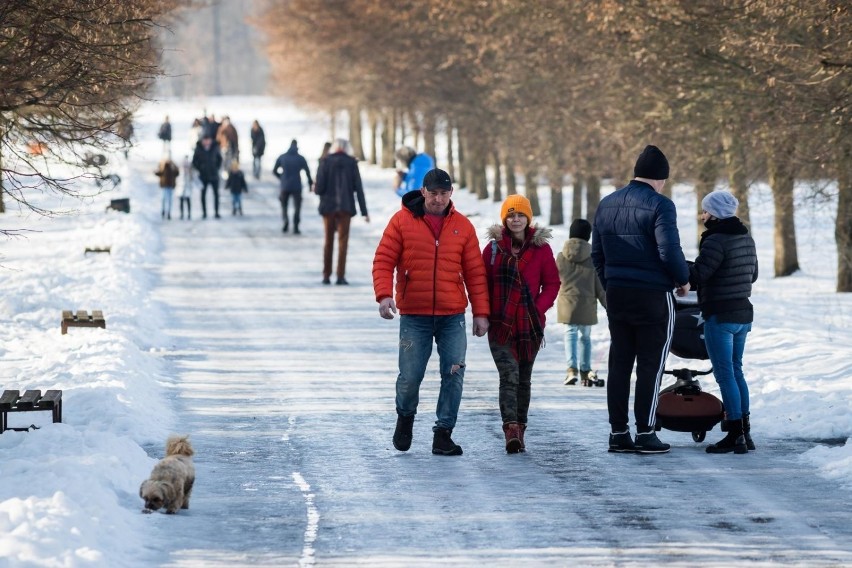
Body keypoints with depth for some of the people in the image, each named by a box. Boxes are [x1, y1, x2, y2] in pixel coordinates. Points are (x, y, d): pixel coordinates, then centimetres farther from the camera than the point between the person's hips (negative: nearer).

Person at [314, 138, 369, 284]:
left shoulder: (326, 162, -3)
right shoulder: (351, 163, -1)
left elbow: (319, 188, -9)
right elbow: (358, 188, -4)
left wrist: (322, 192, 16)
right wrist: (364, 211, -2)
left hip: (328, 206, 1)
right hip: (345, 206, -1)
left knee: (329, 241, 12)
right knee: (343, 241, 1)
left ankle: (326, 276, 13)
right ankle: (340, 276, -8)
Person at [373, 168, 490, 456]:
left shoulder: (462, 226, 6)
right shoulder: (402, 221, 1)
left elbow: (475, 272, 7)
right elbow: (383, 260, -2)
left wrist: (480, 312, 3)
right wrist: (384, 294, -17)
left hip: (452, 316, 1)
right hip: (414, 316, -1)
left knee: (454, 375, -5)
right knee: (410, 377, -1)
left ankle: (443, 433, 4)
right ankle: (405, 417, 29)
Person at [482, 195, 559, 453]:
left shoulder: (541, 248, 3)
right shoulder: (493, 248, 3)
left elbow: (552, 283, 4)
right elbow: (482, 284, 5)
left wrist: (539, 308, -9)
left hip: (530, 324, 1)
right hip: (500, 325, -1)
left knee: (523, 379, 10)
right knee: (509, 375, -15)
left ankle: (519, 429, 19)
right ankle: (511, 428, -26)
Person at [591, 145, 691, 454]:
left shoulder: (607, 204, 10)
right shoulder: (659, 205, -13)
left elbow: (597, 253, 14)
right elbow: (670, 251, -19)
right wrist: (683, 280, -3)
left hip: (616, 294, 6)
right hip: (653, 297, -6)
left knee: (619, 363, 10)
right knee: (650, 365, 0)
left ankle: (618, 432, 11)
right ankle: (645, 434, -2)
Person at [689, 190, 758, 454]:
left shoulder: (716, 241, -18)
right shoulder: (746, 239, 10)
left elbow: (697, 274, -24)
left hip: (720, 316, -9)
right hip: (743, 313, 9)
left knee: (725, 375, -5)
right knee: (736, 371, 16)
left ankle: (735, 435, -5)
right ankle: (744, 432, 18)